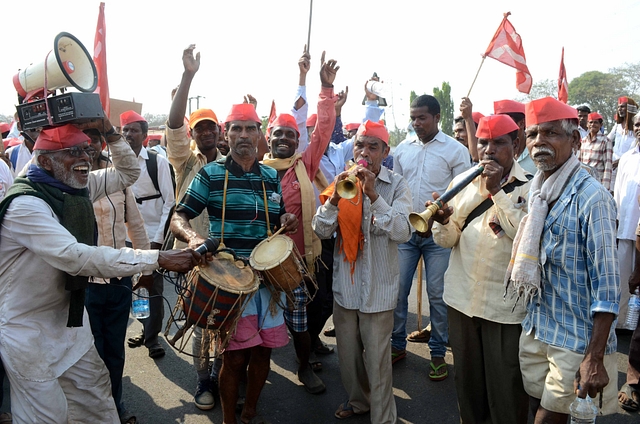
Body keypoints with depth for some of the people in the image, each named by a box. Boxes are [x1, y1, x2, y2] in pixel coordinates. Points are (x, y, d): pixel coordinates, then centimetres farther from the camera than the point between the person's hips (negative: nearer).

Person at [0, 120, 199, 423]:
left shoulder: (77, 187, 0)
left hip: (70, 318, 8)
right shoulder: (25, 203, -25)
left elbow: (129, 171, 10)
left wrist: (109, 132, -7)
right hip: (28, 332, -7)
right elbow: (77, 257, -34)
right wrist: (159, 259, -37)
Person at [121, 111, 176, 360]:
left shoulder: (158, 162, -4)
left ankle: (152, 337, 17)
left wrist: (158, 238, -10)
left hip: (153, 235, -3)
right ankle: (146, 329, 31)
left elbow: (170, 202, -6)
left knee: (153, 288, 3)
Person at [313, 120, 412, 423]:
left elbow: (402, 233, -20)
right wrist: (334, 198, -23)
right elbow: (321, 230, -6)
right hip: (344, 283, 4)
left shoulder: (396, 185, -6)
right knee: (348, 352, 19)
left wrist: (374, 195, -31)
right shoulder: (342, 181, 2)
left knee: (377, 359, 4)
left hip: (378, 287, -4)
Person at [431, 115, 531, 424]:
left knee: (506, 386, 8)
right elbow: (446, 241, 6)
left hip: (506, 304, -4)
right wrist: (443, 221, -16)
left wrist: (496, 190, -19)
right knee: (467, 378, 19)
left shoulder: (530, 186, -5)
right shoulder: (462, 182, 6)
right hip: (462, 298, 4)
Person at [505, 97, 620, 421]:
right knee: (539, 409, 19)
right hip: (535, 330, 6)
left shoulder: (591, 198, -17)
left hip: (576, 339, -6)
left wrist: (595, 358, -21)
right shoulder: (536, 191, 5)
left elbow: (606, 282, -19)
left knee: (551, 416, 5)